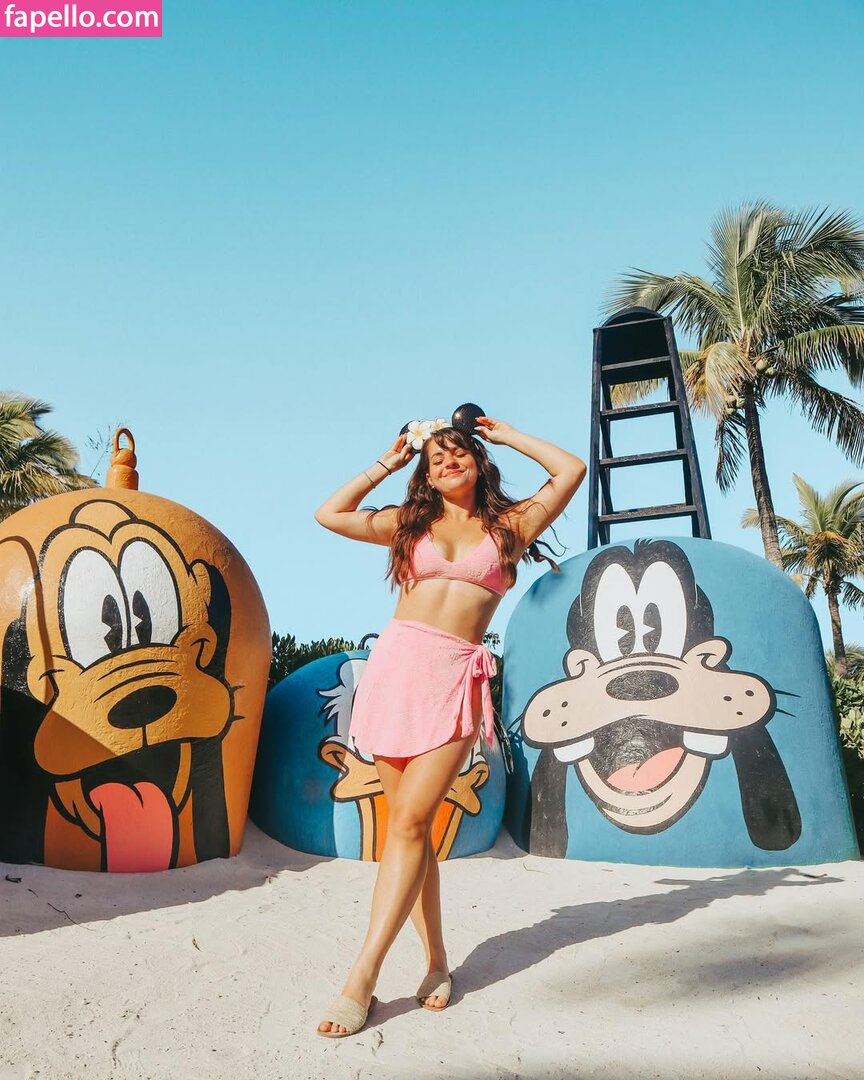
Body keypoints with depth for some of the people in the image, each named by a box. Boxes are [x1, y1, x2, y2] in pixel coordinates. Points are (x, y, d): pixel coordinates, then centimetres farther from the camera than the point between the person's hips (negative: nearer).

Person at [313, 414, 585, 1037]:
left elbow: (572, 470, 8)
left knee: (409, 821, -11)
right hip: (397, 664, 3)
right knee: (411, 824, 3)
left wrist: (506, 435, 17)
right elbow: (330, 514, 13)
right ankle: (436, 960, 16)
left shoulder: (509, 524, 13)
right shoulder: (409, 521, 17)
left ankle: (363, 978, -6)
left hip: (457, 678, -2)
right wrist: (386, 465, 18)